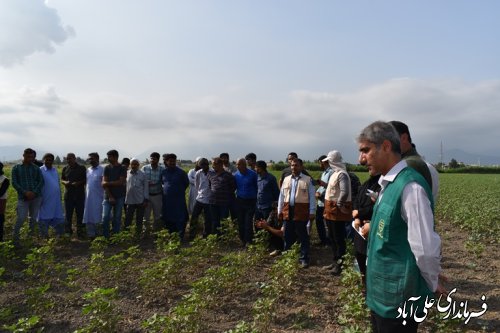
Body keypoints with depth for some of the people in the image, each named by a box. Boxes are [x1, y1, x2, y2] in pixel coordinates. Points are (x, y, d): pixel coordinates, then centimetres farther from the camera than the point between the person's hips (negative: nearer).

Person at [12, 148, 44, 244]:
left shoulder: (36, 168, 7)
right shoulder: (16, 168, 5)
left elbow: (41, 181, 4)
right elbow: (14, 183, -1)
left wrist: (34, 192, -11)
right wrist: (25, 192, -13)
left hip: (36, 196, 2)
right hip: (23, 197, -2)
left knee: (34, 217, 10)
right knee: (21, 218, -7)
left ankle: (31, 232, 26)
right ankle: (15, 236, 9)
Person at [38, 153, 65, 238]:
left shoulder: (55, 170, 11)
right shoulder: (40, 171, -7)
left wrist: (60, 196, 15)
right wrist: (40, 198, -11)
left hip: (56, 199, 6)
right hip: (46, 200, -6)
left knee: (59, 218, 11)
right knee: (44, 218, 4)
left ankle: (60, 233, 22)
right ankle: (44, 236, 14)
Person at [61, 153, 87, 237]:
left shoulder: (82, 168, 0)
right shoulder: (65, 168, 9)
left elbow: (85, 180, 2)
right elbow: (62, 179, 16)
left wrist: (79, 183, -16)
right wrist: (65, 182, -6)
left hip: (80, 195, -3)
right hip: (68, 195, 3)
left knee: (80, 214, 2)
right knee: (68, 214, 8)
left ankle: (80, 231, 11)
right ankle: (68, 231, 19)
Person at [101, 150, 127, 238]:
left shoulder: (122, 168, -1)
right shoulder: (107, 168, 7)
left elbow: (121, 182, -11)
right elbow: (104, 183, 0)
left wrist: (108, 183, -6)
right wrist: (110, 196, -8)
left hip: (119, 197, -2)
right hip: (108, 197, 2)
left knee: (117, 218, 4)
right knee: (105, 217, -6)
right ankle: (105, 237, 5)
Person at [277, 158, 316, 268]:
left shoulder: (308, 180, -2)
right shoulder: (286, 179, 11)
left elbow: (312, 197, -4)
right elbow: (281, 196, 12)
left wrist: (311, 212, -8)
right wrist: (280, 210, 10)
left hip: (301, 211, -4)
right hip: (288, 211, 4)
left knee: (303, 236, 5)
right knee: (288, 235, 14)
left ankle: (304, 259, 15)